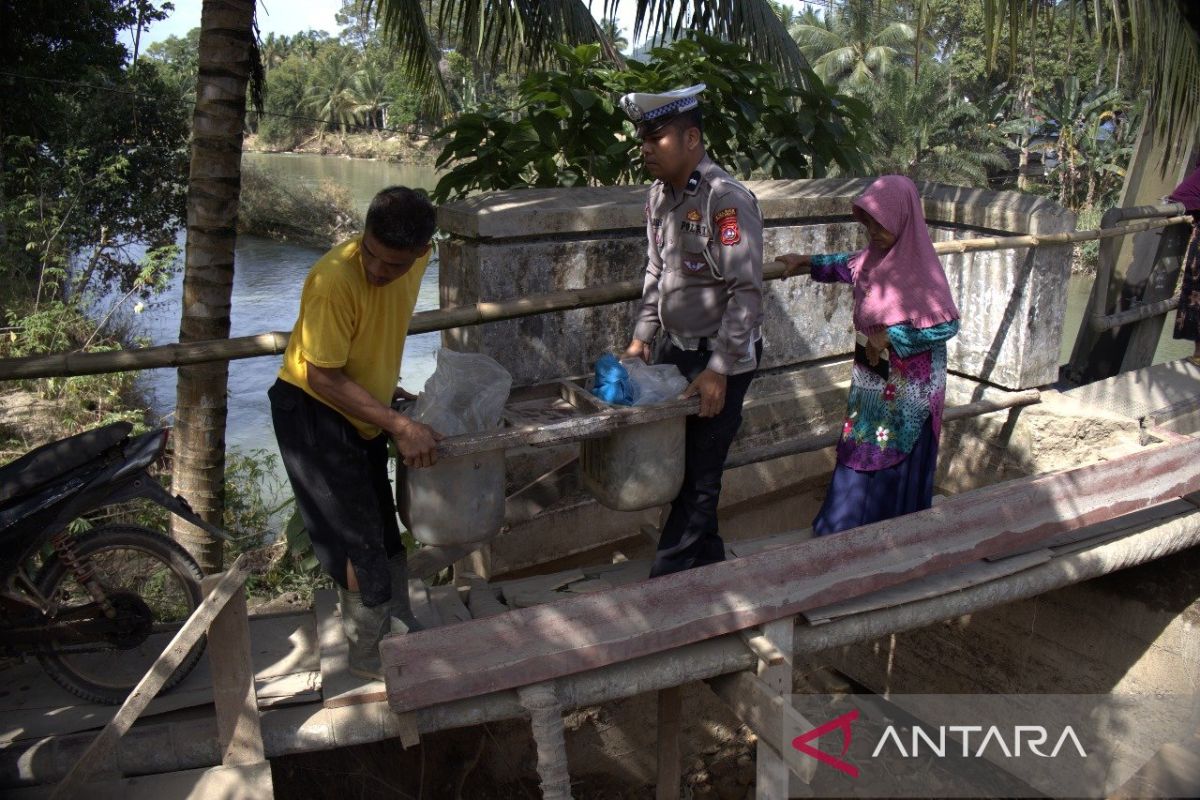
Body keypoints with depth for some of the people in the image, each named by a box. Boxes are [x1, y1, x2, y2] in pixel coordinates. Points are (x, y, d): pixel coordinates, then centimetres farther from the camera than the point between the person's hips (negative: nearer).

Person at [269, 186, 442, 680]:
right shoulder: (335, 281, -33)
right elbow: (324, 377, -27)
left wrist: (386, 388, 10)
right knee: (359, 539, -2)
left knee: (384, 532, 17)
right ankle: (368, 656, 17)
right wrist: (401, 427, -28)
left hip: (362, 411, 7)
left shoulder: (418, 259, -10)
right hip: (313, 412, -7)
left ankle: (402, 636, 34)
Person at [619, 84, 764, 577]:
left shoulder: (726, 200, -20)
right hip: (674, 351, 8)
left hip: (721, 358, -8)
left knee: (697, 476, 0)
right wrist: (642, 336, 10)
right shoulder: (660, 195, 6)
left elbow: (747, 291, -21)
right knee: (674, 462, 14)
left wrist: (718, 370, -23)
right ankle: (708, 563, 33)